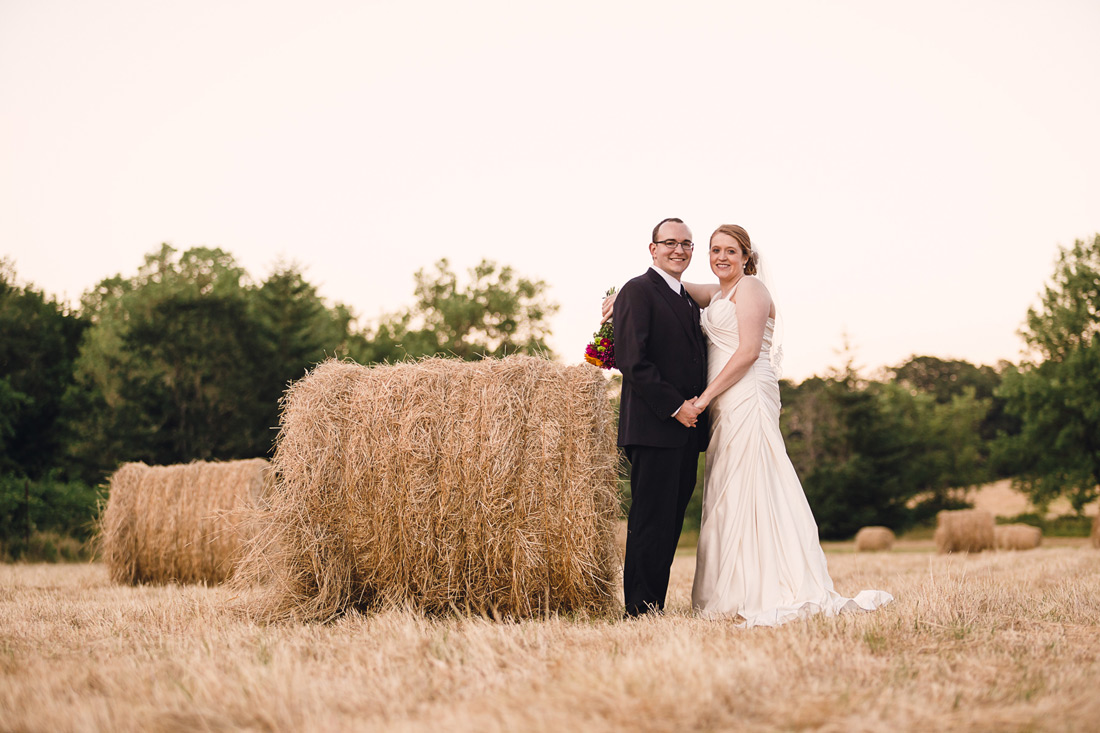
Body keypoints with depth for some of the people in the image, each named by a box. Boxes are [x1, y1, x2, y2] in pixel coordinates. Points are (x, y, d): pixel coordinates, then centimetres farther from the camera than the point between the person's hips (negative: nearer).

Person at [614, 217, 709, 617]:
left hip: (687, 430, 8)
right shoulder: (638, 291, -5)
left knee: (671, 521, 8)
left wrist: (699, 406, 6)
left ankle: (656, 604, 13)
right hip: (653, 427, -8)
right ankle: (641, 608, -3)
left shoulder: (689, 301, 22)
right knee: (651, 520, -7)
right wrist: (675, 407, -16)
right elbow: (632, 360, -14)